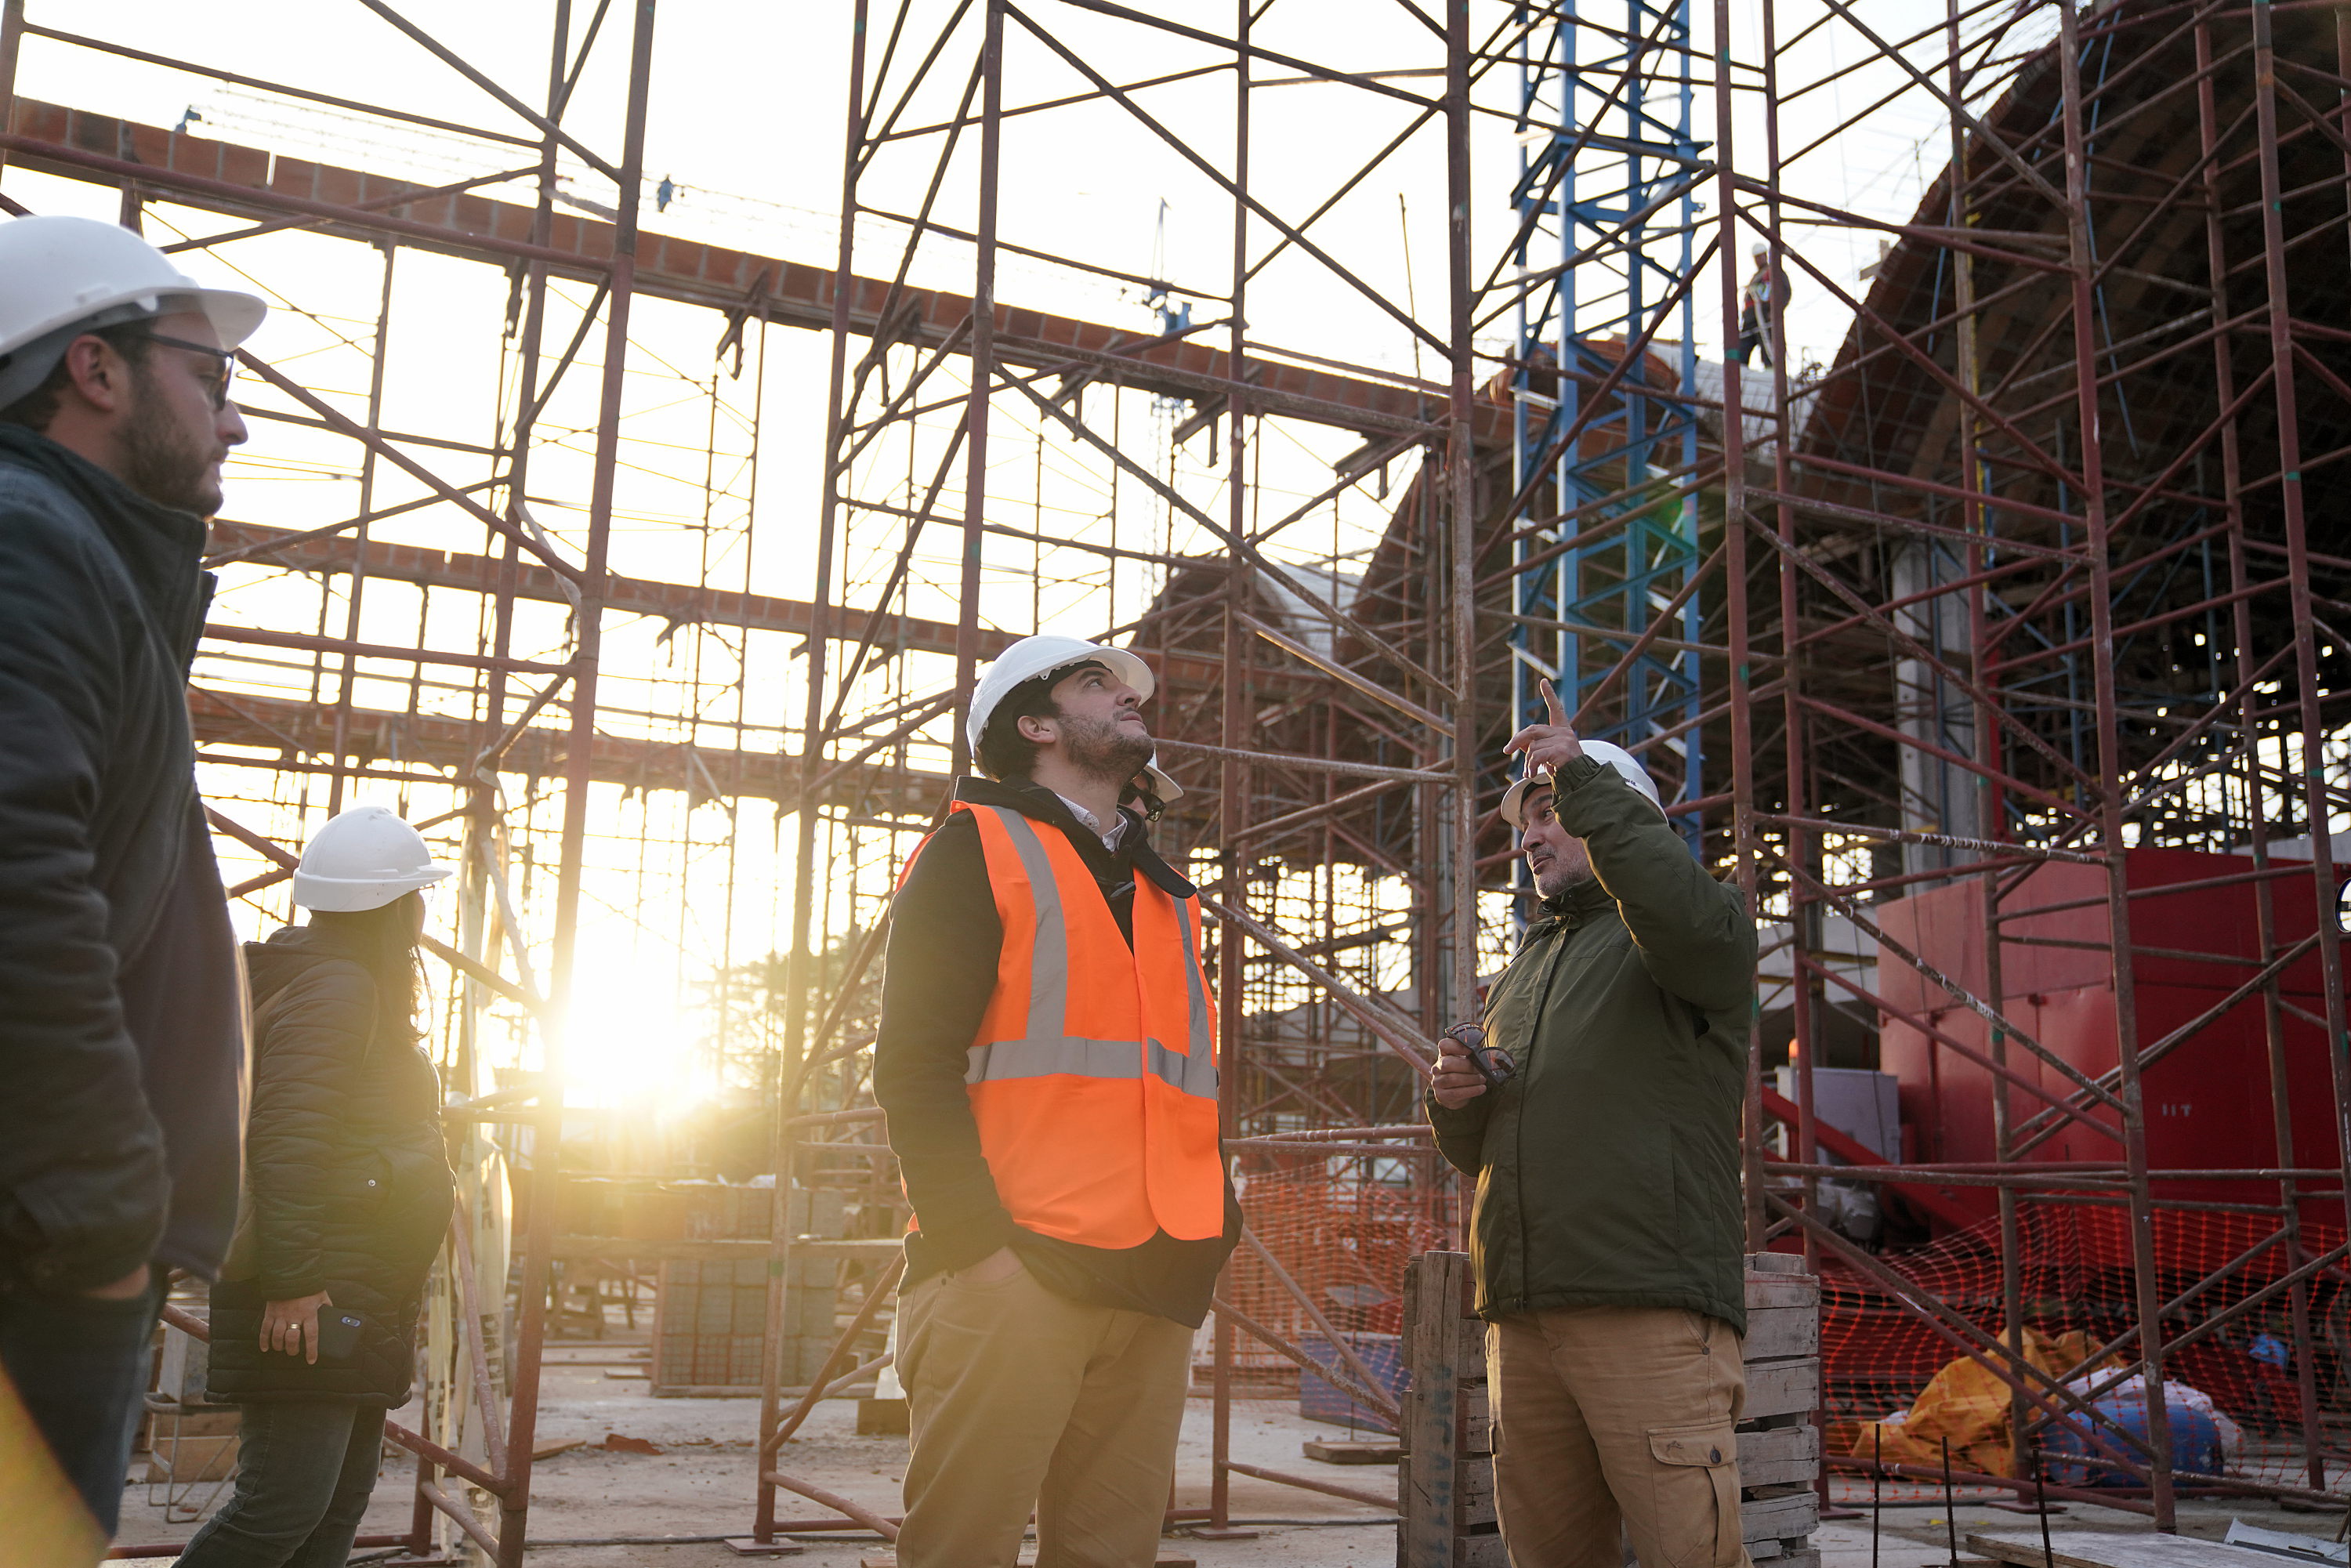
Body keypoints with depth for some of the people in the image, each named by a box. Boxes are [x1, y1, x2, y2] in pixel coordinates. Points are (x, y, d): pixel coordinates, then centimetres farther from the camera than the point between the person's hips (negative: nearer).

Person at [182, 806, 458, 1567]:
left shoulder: (355, 987, 20)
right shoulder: (336, 987, -14)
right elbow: (285, 1139, -22)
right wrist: (291, 1282, -25)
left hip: (351, 1295, 11)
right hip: (313, 1296, -11)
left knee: (343, 1492, 11)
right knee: (286, 1503, -12)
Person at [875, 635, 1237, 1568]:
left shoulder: (1163, 895, 24)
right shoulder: (979, 849, 4)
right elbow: (914, 1064, -5)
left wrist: (1213, 1234, 12)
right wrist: (979, 1241, -15)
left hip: (1154, 1285, 6)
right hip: (1015, 1270, -6)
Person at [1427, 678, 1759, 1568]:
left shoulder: (1706, 933, 6)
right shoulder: (1520, 975, 27)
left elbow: (1688, 916, -22)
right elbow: (1476, 1153, 29)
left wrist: (1583, 779, -16)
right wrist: (1454, 1102, 6)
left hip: (1650, 1310, -6)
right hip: (1522, 1318, 6)